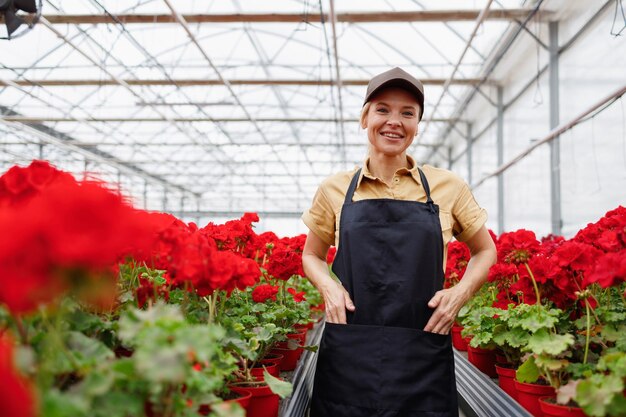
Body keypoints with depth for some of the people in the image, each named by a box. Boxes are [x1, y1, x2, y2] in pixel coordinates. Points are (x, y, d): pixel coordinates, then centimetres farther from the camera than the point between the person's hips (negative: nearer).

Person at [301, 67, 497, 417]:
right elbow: (312, 255, 18)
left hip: (424, 358, 0)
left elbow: (485, 251, 16)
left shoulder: (448, 188, 4)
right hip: (349, 353, 1)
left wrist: (461, 293, -2)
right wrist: (328, 286, -3)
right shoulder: (335, 190, 5)